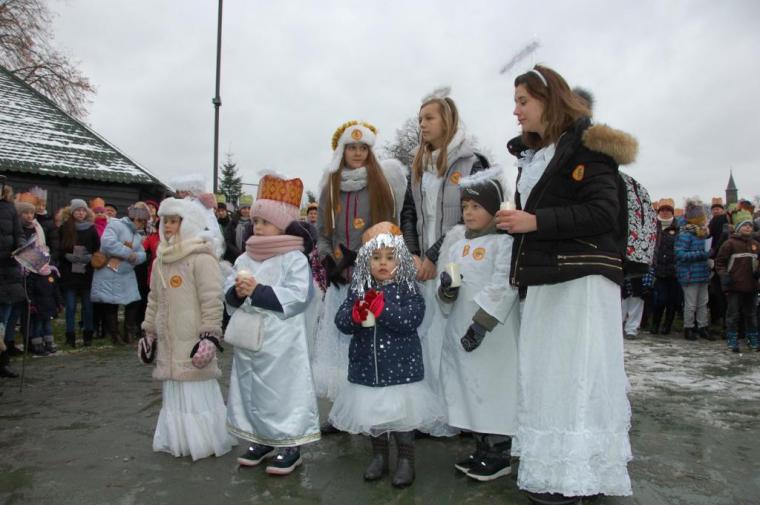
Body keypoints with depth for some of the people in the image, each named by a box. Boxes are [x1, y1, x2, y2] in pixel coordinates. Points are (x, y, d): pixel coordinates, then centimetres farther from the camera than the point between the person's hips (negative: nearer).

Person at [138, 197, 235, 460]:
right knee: (172, 391, 14)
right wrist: (149, 332, 20)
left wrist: (210, 336, -18)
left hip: (193, 342, -7)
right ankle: (177, 439, 28)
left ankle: (204, 440, 12)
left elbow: (212, 300, -15)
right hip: (168, 343, 8)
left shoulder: (202, 258, -12)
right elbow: (154, 300, 21)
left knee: (197, 390, -2)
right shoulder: (161, 260, 14)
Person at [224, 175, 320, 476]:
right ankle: (261, 440, 32)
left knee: (282, 391, 0)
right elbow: (228, 293, 10)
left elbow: (296, 296, -20)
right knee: (250, 390, 16)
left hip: (280, 342, -7)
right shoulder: (244, 258, 10)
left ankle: (289, 446, 14)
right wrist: (237, 291, -13)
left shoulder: (295, 258, -9)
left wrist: (258, 291, -21)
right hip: (248, 339, 7)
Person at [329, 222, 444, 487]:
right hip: (367, 365, 3)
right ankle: (379, 456, 36)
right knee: (372, 413, 16)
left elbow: (412, 320, -21)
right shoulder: (358, 289, 1)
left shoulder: (408, 289, -7)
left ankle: (406, 460, 27)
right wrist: (356, 315, -26)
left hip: (400, 365, -3)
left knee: (401, 414, 8)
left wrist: (381, 307, -25)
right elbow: (341, 321, -5)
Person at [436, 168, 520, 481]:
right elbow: (445, 281, 13)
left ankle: (499, 455, 15)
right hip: (460, 327, 7)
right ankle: (482, 448, 28)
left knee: (494, 387, 0)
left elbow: (503, 286, -17)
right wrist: (446, 288, -10)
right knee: (468, 387, 13)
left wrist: (482, 321, -22)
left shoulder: (505, 241, -8)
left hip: (493, 331, -7)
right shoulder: (456, 240, 12)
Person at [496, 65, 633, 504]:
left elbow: (603, 213, -16)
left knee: (575, 376, -5)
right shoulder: (534, 156, 20)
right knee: (547, 374, 9)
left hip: (581, 281, -8)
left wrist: (535, 221, -19)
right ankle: (553, 468, 19)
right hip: (545, 280, 8)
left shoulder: (585, 146, -5)